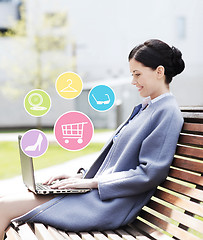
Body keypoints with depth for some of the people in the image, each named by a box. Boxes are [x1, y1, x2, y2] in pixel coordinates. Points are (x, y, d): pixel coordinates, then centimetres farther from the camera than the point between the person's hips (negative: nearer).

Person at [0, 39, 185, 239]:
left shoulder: (167, 112, -12)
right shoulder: (146, 107, 18)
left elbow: (150, 174, -18)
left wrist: (92, 182, -15)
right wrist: (82, 176, 9)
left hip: (110, 206, -9)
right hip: (99, 192, 9)